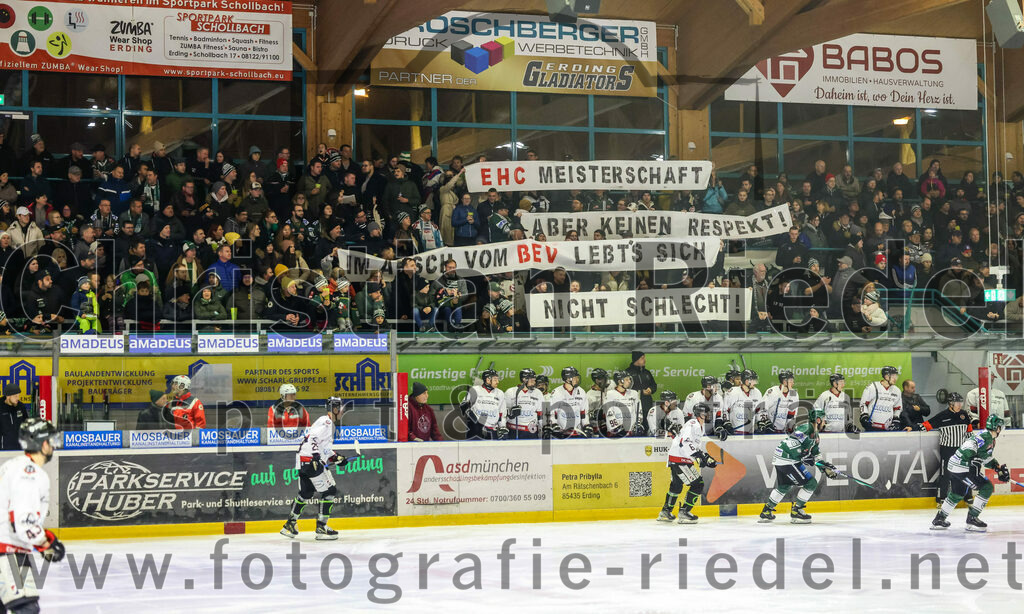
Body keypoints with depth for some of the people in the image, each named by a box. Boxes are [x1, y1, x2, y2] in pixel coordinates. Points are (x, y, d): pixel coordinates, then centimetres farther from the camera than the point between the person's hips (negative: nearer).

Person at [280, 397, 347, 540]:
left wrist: (336, 458, 23)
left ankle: (289, 524, 29)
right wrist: (315, 456, -31)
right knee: (330, 491, -7)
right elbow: (311, 438, -24)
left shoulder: (330, 424, 22)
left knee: (306, 493, 21)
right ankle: (321, 528, -7)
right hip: (310, 460, -11)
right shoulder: (325, 422, -11)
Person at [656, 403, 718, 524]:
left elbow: (696, 446, 28)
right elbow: (685, 442, -29)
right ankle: (684, 512, -8)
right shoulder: (693, 424, -15)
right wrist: (698, 455, -33)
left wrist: (707, 458, 19)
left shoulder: (699, 427, 20)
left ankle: (665, 512, 35)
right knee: (697, 484, -10)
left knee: (676, 485, 25)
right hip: (680, 459, -11)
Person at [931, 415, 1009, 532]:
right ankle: (972, 518, -6)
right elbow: (970, 444, -27)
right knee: (987, 487, -8)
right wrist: (973, 459, -29)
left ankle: (939, 519, 37)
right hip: (962, 468, -11)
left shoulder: (991, 440, 19)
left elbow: (987, 458, 28)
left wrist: (999, 468, 22)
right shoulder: (985, 436, -14)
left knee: (957, 494, 26)